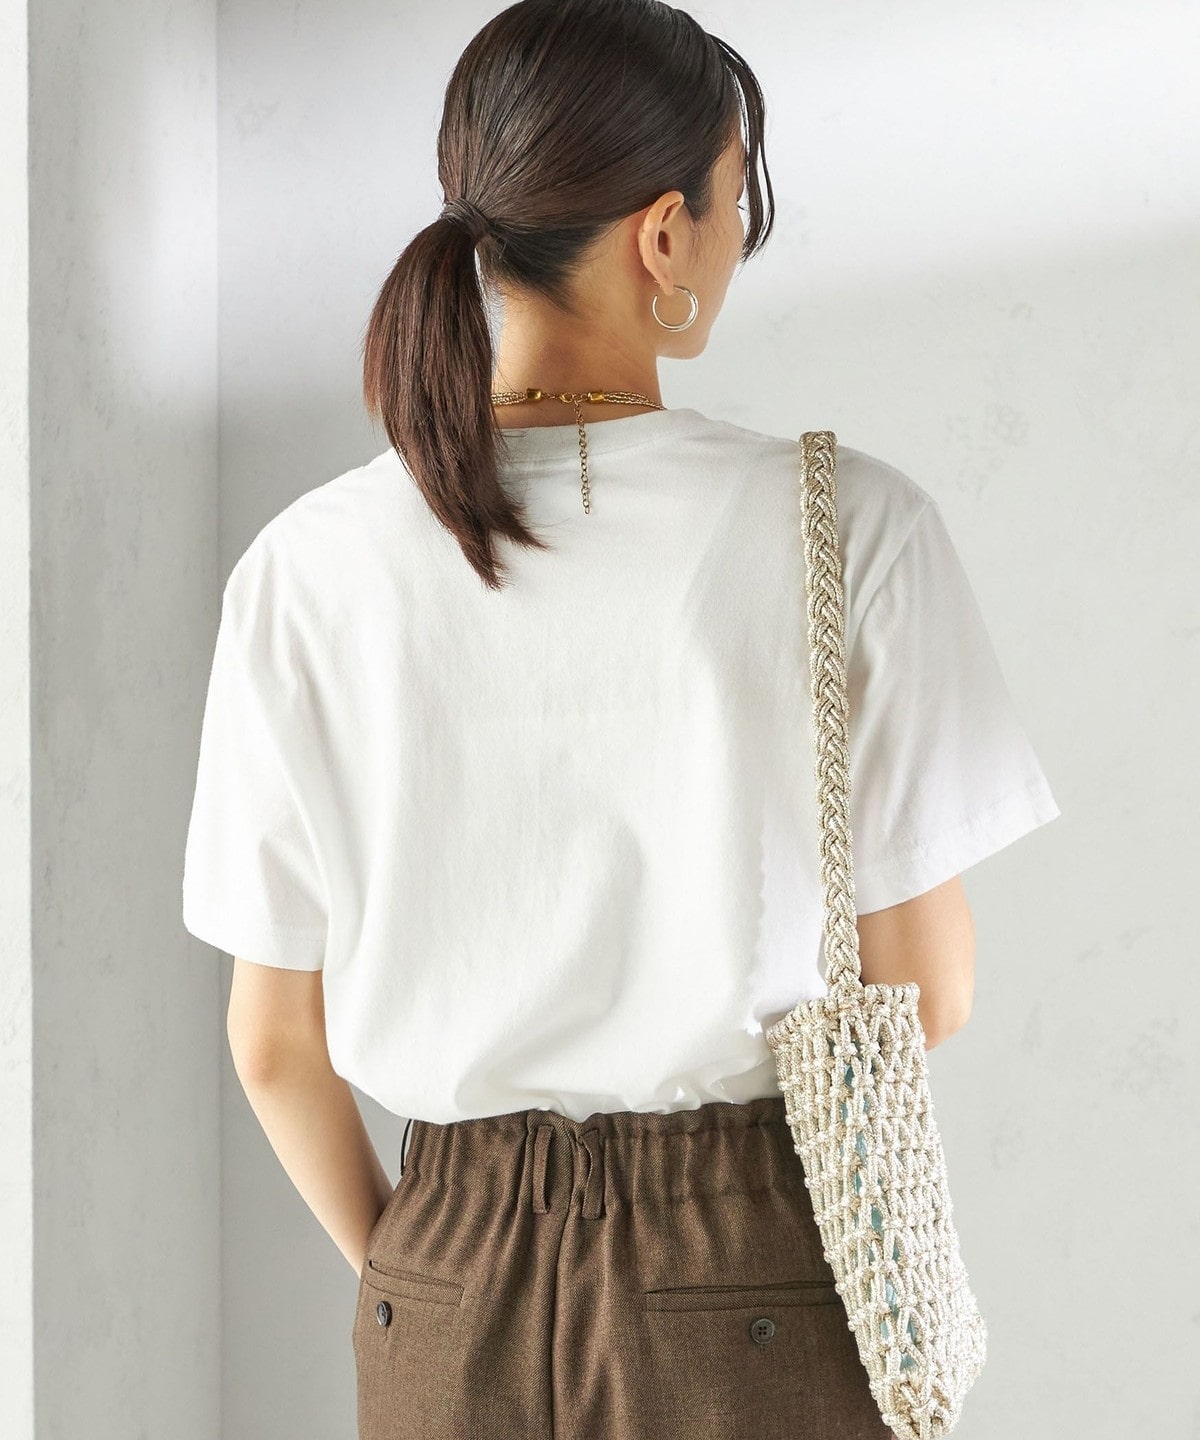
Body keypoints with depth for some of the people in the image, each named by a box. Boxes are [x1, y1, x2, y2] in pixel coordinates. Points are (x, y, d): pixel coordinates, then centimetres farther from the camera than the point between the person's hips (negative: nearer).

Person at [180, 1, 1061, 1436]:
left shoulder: (307, 567, -7)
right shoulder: (851, 525, -14)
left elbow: (276, 1047, -1)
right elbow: (925, 989, -7)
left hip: (446, 1303, 2)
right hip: (758, 1300, -2)